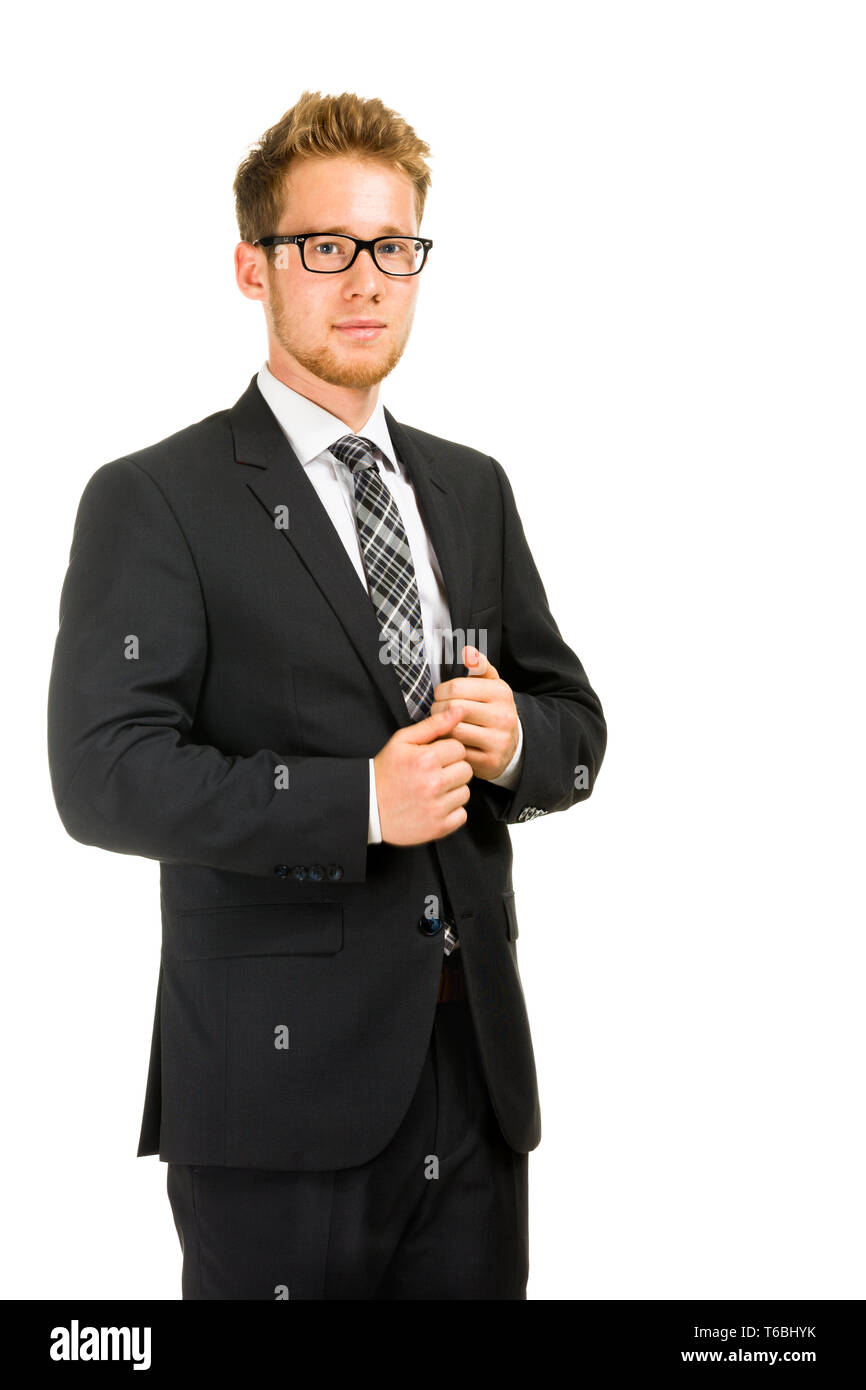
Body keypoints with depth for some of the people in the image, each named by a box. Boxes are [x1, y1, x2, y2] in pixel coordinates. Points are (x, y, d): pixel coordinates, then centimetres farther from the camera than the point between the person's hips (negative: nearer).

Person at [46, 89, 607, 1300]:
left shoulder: (473, 490, 15)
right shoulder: (154, 502, -4)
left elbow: (577, 726, 17)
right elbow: (104, 774, -14)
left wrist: (514, 738, -7)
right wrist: (359, 802, -20)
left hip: (476, 1063, 5)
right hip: (283, 1073, -5)